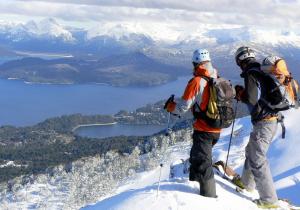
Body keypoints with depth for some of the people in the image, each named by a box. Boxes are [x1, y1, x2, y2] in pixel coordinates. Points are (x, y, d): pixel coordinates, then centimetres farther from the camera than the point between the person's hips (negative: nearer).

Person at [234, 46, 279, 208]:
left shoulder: (251, 74, -14)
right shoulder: (262, 71, 12)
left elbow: (251, 99, -21)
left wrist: (239, 92, -4)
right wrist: (244, 93, 14)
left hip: (262, 123, -10)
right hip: (272, 120, 10)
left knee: (258, 161, -4)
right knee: (251, 151, 25)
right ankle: (247, 183, 41)